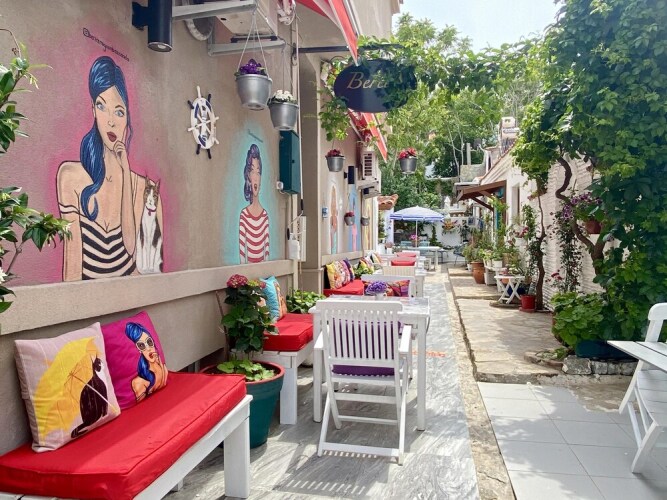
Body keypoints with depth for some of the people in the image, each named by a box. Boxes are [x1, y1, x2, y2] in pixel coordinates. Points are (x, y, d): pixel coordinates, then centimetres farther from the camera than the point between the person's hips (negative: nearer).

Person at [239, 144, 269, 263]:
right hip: (248, 265, -3)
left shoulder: (265, 215, 3)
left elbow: (267, 247, 6)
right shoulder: (244, 214, -7)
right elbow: (241, 247, -7)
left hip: (263, 265, 3)